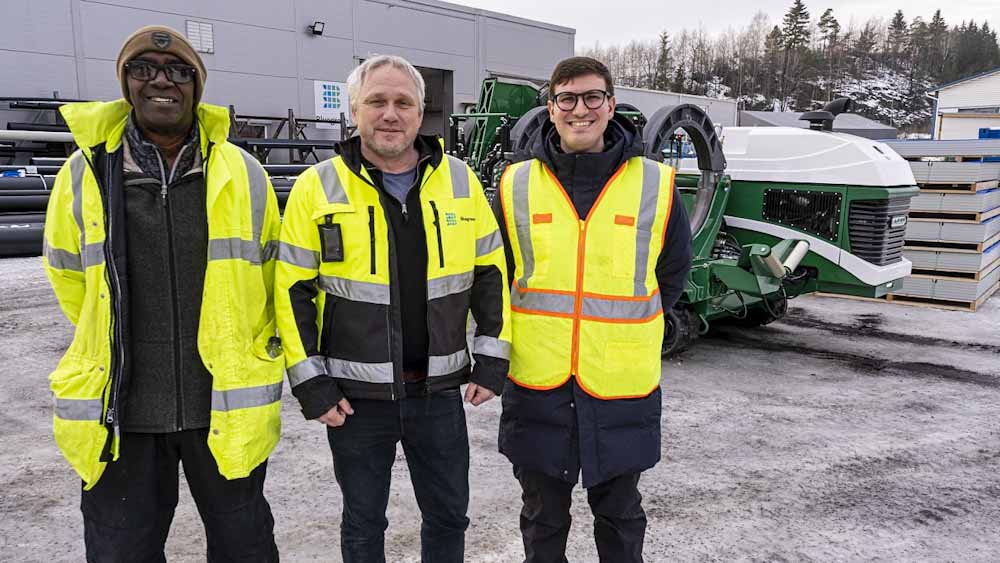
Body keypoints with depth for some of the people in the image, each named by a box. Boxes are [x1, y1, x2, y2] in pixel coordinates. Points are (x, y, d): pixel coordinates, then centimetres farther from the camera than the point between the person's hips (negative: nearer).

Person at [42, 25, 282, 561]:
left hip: (227, 405, 0)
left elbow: (269, 275, 9)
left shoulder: (244, 174, -2)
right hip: (118, 407, 1)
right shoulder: (84, 173, -2)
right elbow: (68, 275, 12)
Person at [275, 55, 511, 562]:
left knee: (448, 515, 17)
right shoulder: (318, 187, -6)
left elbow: (490, 271, 6)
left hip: (439, 388, 2)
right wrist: (311, 383, -8)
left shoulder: (459, 179, 1)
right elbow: (292, 289, -5)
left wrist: (491, 360, 1)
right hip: (355, 395, -2)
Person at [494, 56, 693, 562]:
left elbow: (672, 275, 8)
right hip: (537, 386, 1)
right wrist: (533, 333, 5)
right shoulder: (516, 185, -2)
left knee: (620, 519, 19)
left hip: (623, 389, 0)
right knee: (542, 520, 18)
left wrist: (631, 330, 5)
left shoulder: (656, 185, -4)